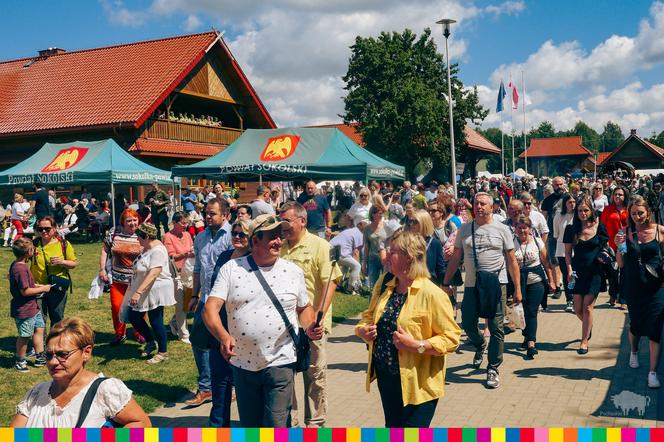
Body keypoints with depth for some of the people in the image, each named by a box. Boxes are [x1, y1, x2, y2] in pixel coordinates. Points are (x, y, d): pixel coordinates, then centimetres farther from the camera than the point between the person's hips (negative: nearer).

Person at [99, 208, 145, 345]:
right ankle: (120, 334, 24)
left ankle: (139, 333, 26)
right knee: (116, 306, 3)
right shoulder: (114, 232, 0)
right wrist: (102, 269, 0)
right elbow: (104, 250, 7)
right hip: (117, 278, 1)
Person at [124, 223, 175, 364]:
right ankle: (151, 342, 31)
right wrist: (136, 290, 24)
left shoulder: (157, 251, -22)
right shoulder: (147, 248, 10)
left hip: (155, 291, -10)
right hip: (143, 291, 10)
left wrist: (138, 292, -35)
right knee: (134, 318, 12)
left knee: (156, 322, -1)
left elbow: (153, 274, -31)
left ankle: (163, 353, 14)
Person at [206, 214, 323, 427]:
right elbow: (211, 306, -10)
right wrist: (223, 335, -28)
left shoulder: (294, 271, 2)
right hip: (242, 363, 2)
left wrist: (309, 326, -8)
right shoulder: (231, 268, -2)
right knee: (249, 426, 16)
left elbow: (304, 307, 14)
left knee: (277, 427, -4)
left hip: (280, 363, -1)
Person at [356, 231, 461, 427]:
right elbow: (368, 317, 17)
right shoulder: (382, 288, 3)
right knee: (392, 427, 21)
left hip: (416, 385, -6)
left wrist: (417, 345, -26)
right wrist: (363, 331, -4)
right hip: (386, 378, 7)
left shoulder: (431, 294, -17)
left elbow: (451, 337, -17)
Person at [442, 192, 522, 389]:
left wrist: (517, 288, -1)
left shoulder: (502, 229, 0)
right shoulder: (464, 229, 7)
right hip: (471, 285, 3)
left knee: (496, 328, -1)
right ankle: (480, 346, 41)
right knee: (467, 325, 8)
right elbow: (455, 258, 11)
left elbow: (512, 260, 1)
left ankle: (493, 369, 12)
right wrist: (446, 283, 7)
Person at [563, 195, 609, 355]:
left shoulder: (599, 227, -1)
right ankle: (588, 327, 36)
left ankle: (585, 340, 8)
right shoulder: (571, 229, 2)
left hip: (594, 271, -2)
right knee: (578, 309, 4)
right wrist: (569, 269, -7)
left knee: (587, 307, -4)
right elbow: (567, 253, 4)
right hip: (578, 272, 2)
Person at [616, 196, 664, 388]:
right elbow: (621, 264, 1)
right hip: (633, 287, 1)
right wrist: (619, 246, -14)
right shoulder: (626, 232, -2)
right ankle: (633, 352, 47)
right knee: (636, 325, 16)